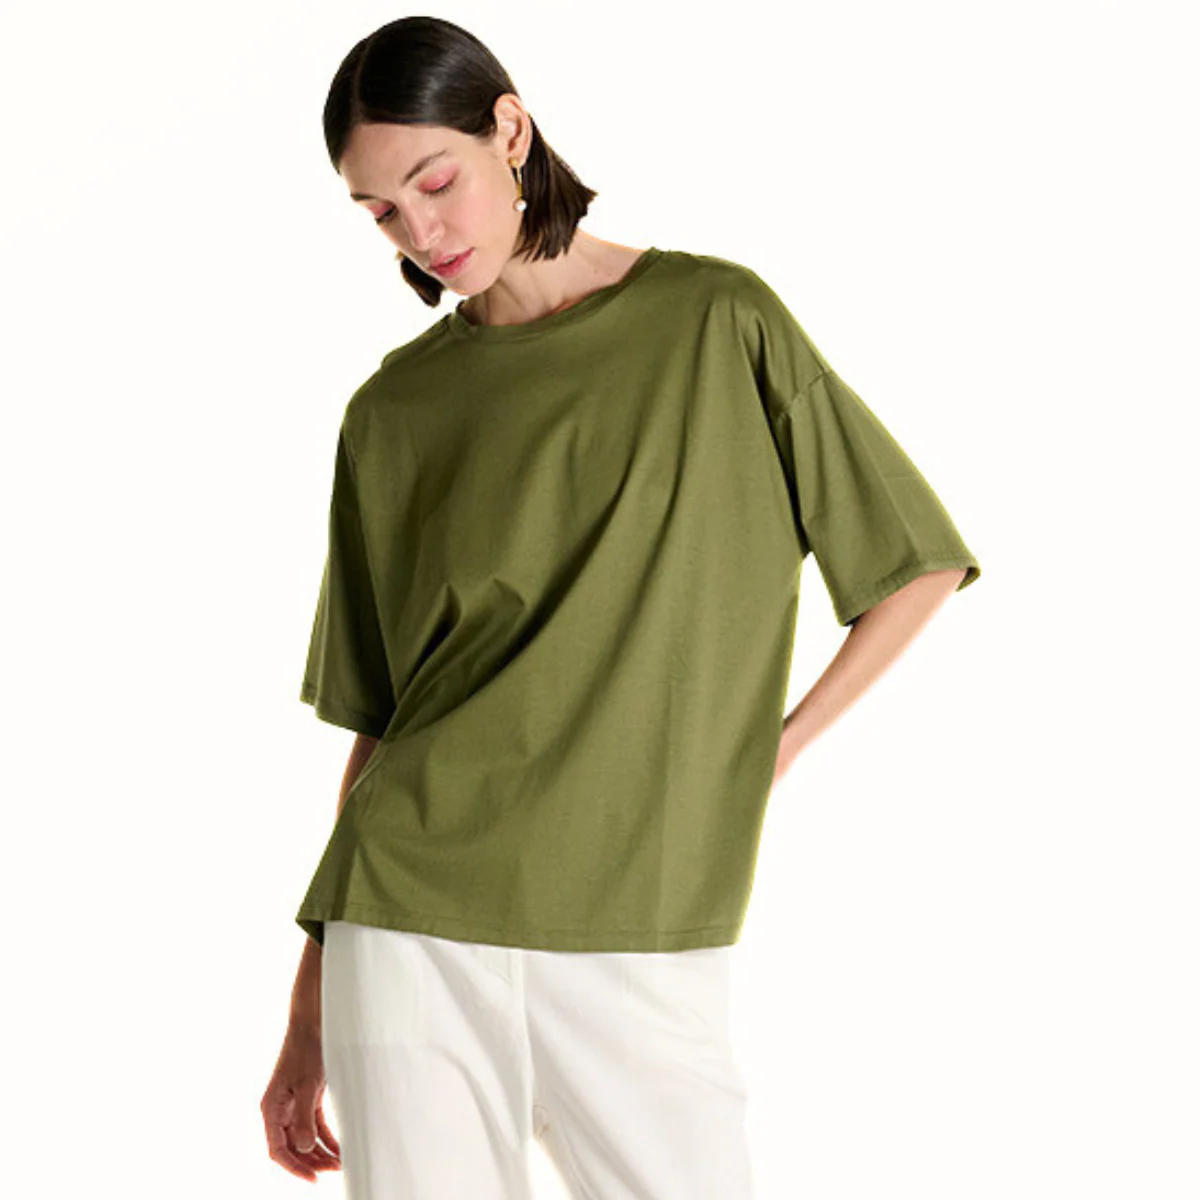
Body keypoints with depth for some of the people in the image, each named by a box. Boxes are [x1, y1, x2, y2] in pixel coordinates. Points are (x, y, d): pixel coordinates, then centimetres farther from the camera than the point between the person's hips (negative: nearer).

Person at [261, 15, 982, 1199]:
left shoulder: (717, 320, 2)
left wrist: (770, 754, 0)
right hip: (413, 925, 2)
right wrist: (308, 1017, 10)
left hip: (645, 938, -1)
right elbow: (377, 723, 11)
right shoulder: (393, 415, 9)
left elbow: (918, 564, 8)